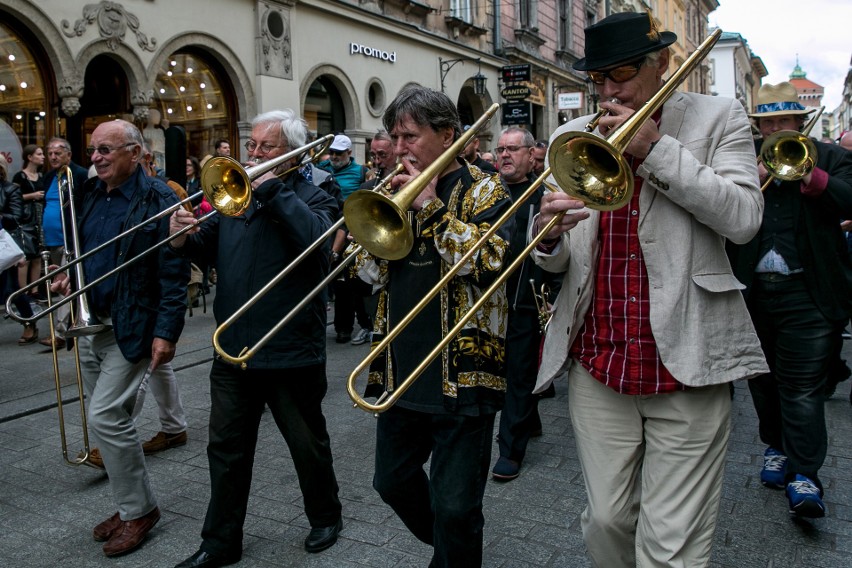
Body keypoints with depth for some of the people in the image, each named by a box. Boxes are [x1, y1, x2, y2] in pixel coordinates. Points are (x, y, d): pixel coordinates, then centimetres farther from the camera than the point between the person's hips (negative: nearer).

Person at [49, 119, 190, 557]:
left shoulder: (158, 201, -13)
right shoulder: (88, 195, 9)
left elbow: (174, 274, -16)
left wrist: (166, 332, -21)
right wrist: (69, 275, 2)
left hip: (131, 329, -8)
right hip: (90, 324, 8)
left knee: (104, 417, -9)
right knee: (108, 418, 13)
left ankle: (139, 510, 10)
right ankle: (130, 505, 29)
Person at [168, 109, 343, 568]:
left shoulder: (312, 197, -5)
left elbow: (315, 238, -27)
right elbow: (210, 248, 12)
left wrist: (271, 189, -23)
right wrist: (185, 238, -10)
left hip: (291, 354, -5)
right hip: (234, 350, 5)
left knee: (308, 445, 14)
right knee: (226, 450, 13)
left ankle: (325, 518, 37)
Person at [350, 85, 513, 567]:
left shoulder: (484, 190, -3)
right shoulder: (398, 190, 12)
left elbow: (491, 260, -21)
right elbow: (369, 272, 7)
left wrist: (432, 207, -18)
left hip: (462, 373, -6)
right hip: (400, 370, 6)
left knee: (455, 507, 2)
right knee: (393, 482, 21)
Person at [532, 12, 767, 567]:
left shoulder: (718, 118, 4)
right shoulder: (571, 137, 10)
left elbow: (744, 218, -10)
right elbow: (554, 260, 9)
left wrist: (657, 149, -14)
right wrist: (549, 234, -15)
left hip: (686, 362, -2)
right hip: (598, 361, 3)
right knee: (606, 522, 12)